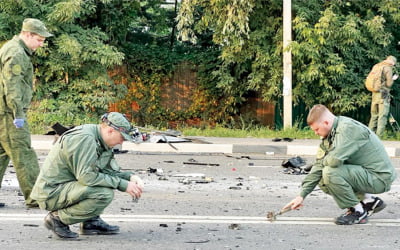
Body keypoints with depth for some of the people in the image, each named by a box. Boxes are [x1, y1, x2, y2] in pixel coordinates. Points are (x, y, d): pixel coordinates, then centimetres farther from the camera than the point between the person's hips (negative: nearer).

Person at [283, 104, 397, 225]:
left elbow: (335, 160, -33)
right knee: (323, 182, 11)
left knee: (330, 172, -24)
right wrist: (302, 195, 4)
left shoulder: (348, 128, -22)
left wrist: (324, 161, -7)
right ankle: (370, 200, 13)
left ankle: (358, 211, -7)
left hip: (380, 177, -10)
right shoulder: (329, 135, 7)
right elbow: (319, 165, 8)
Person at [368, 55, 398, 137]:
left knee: (374, 116, 14)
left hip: (375, 94, 7)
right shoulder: (388, 68, -7)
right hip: (383, 95, -7)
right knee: (382, 117, -5)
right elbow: (389, 84, -12)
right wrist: (393, 79, 8)